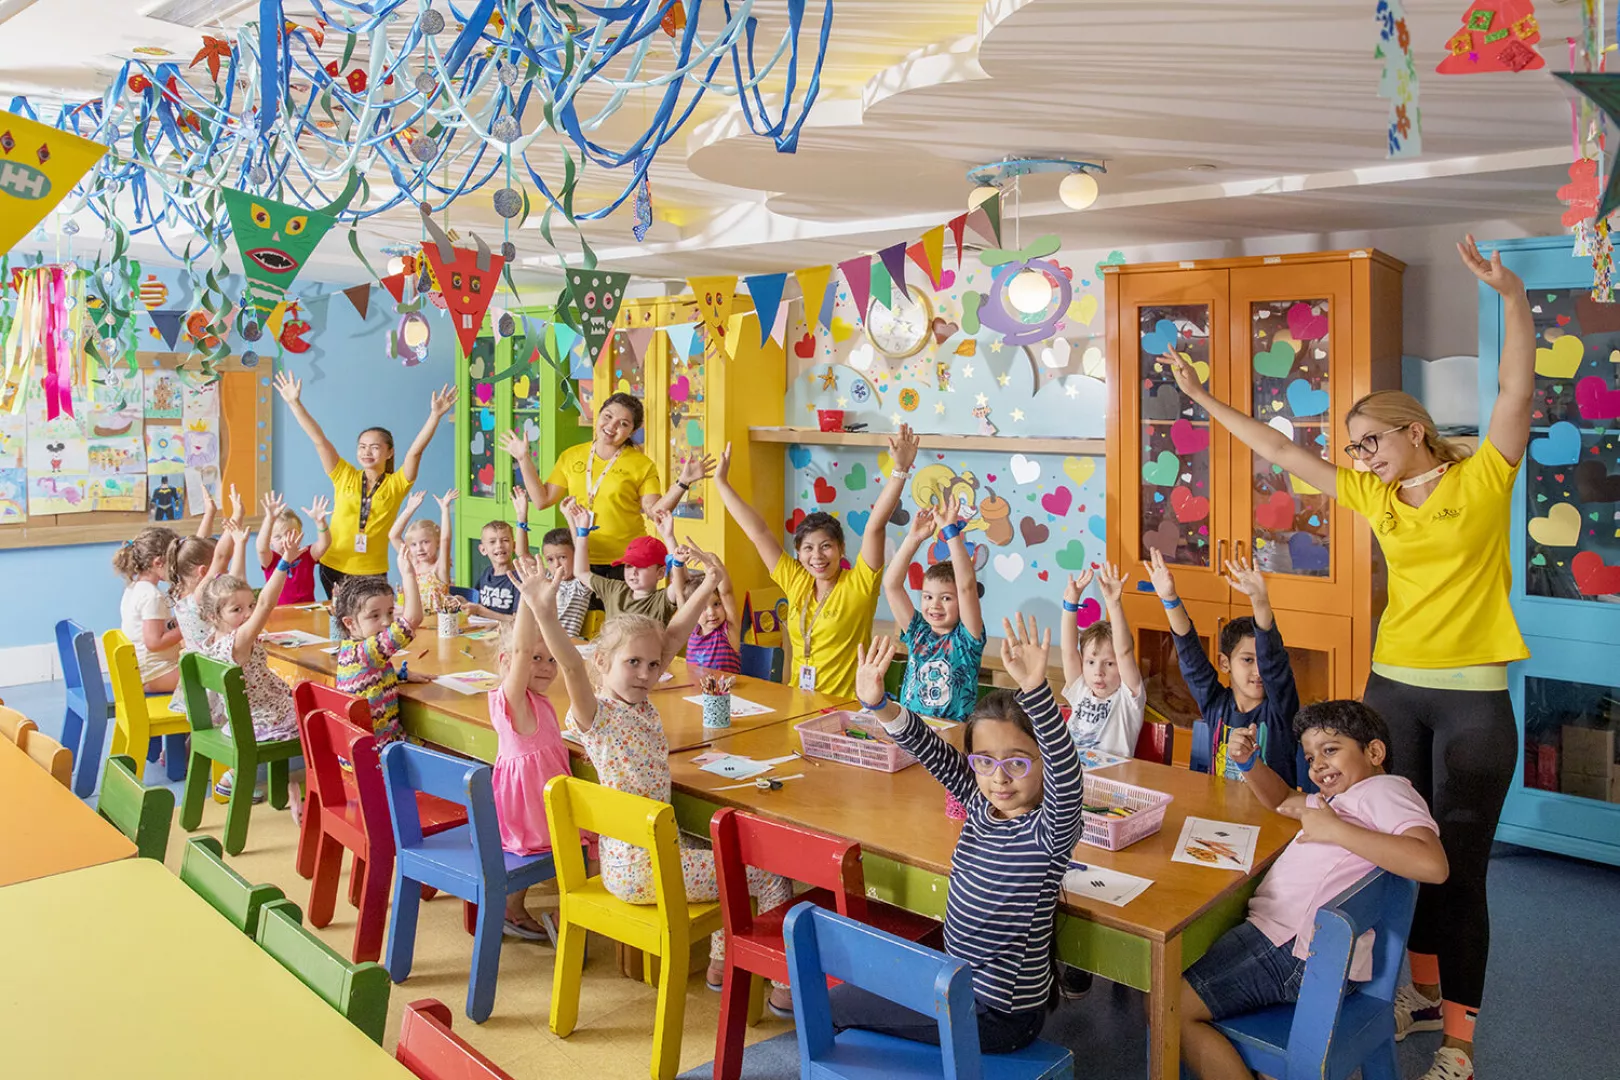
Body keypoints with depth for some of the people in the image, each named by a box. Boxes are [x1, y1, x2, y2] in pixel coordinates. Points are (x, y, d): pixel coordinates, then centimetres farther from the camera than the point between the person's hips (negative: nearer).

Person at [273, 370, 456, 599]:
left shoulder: (396, 485, -1)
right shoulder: (345, 477, 4)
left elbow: (415, 451, -13)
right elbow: (319, 439, -1)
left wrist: (435, 415, -24)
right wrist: (294, 402, -6)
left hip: (373, 573, -1)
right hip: (333, 567, 2)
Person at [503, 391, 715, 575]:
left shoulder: (642, 465, -2)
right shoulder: (571, 457, 8)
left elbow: (655, 511, -11)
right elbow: (542, 500, 7)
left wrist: (682, 483, -22)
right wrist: (524, 460, 3)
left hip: (626, 562, -2)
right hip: (580, 560, 3)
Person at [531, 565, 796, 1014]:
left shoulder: (643, 704, 5)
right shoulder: (596, 715, -17)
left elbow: (672, 638, 2)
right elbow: (572, 667, -36)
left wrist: (708, 585, -2)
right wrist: (545, 615, -51)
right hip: (636, 867, -9)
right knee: (772, 875, -4)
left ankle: (720, 964, 37)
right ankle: (787, 989, 8)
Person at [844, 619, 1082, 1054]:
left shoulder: (1050, 829, -22)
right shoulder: (980, 804, -4)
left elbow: (1065, 767, -41)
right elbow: (933, 752, -11)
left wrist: (1035, 688, -57)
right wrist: (878, 704, -29)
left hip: (999, 1017, -7)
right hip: (961, 985, 7)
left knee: (837, 1006, 4)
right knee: (841, 997, 22)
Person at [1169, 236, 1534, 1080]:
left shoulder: (1483, 478, -5)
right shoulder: (1374, 495, 6)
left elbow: (1515, 389, -19)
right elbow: (1278, 452, 9)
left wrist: (1512, 297, -32)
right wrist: (1204, 400, 10)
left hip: (1473, 699, -4)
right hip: (1393, 688, 5)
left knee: (1460, 865, 3)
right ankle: (1425, 989, 33)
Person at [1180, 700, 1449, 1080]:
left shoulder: (1385, 788, -8)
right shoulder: (1344, 798, 24)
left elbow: (1432, 864, -25)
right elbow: (1284, 800, 39)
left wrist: (1335, 830, -21)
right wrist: (1248, 761, 18)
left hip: (1299, 953, -11)